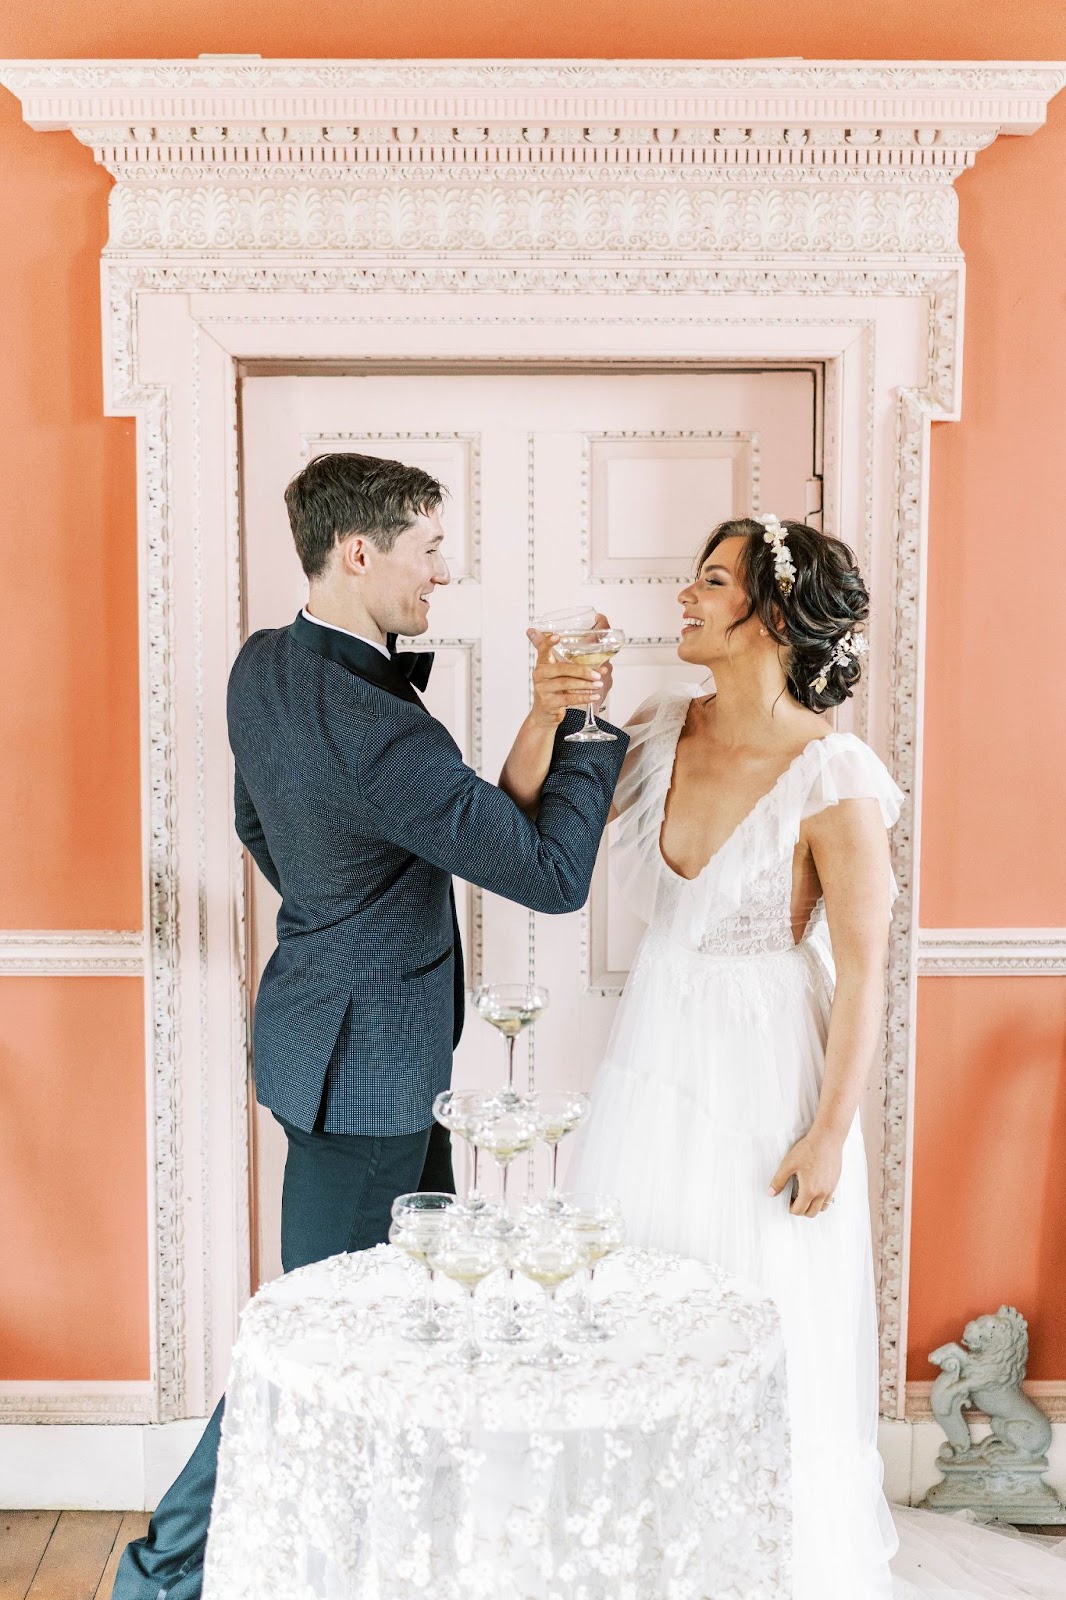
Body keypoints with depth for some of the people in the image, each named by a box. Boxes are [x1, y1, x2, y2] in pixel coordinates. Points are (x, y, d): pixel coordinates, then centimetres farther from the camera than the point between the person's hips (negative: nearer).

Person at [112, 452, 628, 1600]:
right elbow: (552, 872, -25)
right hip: (366, 1055, -10)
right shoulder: (377, 730, -30)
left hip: (323, 1011, 10)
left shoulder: (262, 666, 1)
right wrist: (581, 721, -14)